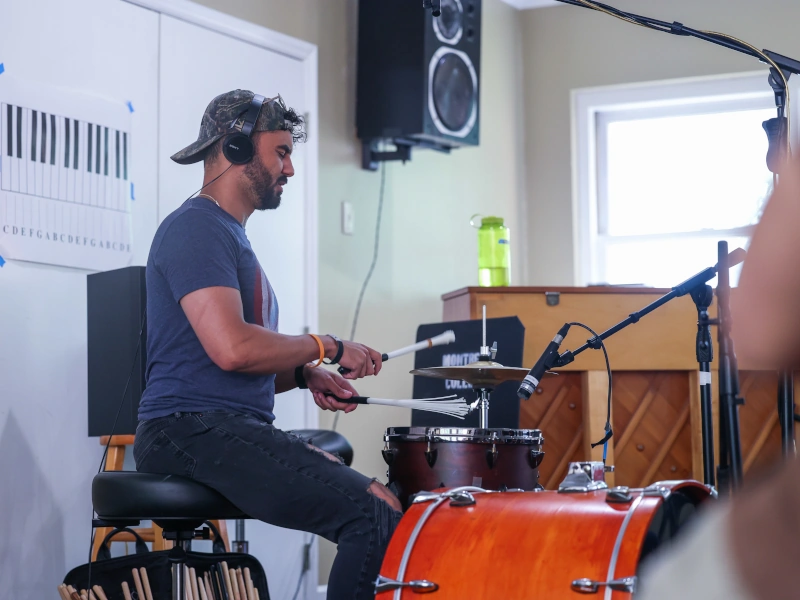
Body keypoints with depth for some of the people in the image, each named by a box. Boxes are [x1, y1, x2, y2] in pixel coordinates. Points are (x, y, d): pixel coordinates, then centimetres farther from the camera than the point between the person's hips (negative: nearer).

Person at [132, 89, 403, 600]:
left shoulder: (233, 235, 25)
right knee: (375, 519, -21)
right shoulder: (195, 229, -9)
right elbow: (232, 348, -23)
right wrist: (326, 348, -9)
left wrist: (305, 375, 9)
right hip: (193, 430, -10)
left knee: (384, 505, 3)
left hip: (240, 431, 10)